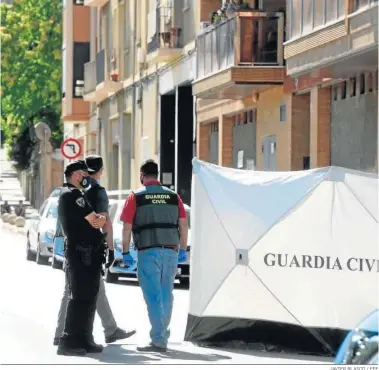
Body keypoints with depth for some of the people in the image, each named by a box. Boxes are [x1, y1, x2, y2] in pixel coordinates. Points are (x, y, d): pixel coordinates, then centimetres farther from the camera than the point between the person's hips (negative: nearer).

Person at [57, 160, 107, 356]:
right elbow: (95, 222, -15)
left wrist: (97, 218, 3)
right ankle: (68, 342, -11)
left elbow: (95, 221, 23)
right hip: (82, 253, -10)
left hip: (87, 253, 10)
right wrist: (101, 218, 5)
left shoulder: (67, 194, 22)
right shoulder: (73, 195, -12)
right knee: (79, 298, -11)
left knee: (88, 298, 13)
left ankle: (83, 340, 16)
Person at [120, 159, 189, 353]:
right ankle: (163, 335, 22)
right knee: (166, 294, 14)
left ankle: (159, 340, -8)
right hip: (171, 250, 4)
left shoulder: (136, 197, 1)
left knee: (153, 296, -3)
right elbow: (183, 225, 10)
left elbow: (127, 228, -3)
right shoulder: (173, 196, 12)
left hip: (148, 251, -4)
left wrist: (125, 252, 4)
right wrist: (183, 250, 17)